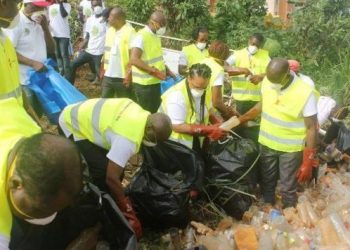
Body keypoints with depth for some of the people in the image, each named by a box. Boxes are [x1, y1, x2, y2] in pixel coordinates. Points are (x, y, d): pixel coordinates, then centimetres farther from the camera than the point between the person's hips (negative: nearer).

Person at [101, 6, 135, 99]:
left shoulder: (130, 32, -14)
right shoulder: (109, 30, 9)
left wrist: (129, 75, -19)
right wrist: (103, 68, 14)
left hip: (122, 77, -7)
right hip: (108, 76, 7)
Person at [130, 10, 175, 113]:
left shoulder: (155, 36, 12)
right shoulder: (141, 36, -16)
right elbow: (134, 60, -26)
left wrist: (167, 70, 9)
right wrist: (155, 71, -27)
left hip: (156, 82, 9)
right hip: (145, 84, -9)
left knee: (156, 112, 17)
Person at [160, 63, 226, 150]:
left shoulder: (205, 90, -10)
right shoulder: (177, 96, -33)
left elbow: (208, 110, 6)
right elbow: (177, 126, -30)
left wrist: (219, 124, -15)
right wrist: (208, 129, -32)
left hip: (195, 138, 6)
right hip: (177, 141, -6)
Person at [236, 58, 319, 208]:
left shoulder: (306, 93, -24)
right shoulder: (267, 82, -10)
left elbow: (312, 128, -17)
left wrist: (308, 161, -16)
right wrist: (239, 120, 3)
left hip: (291, 149, -5)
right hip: (267, 143, 5)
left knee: (288, 189, 7)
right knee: (267, 183, 19)